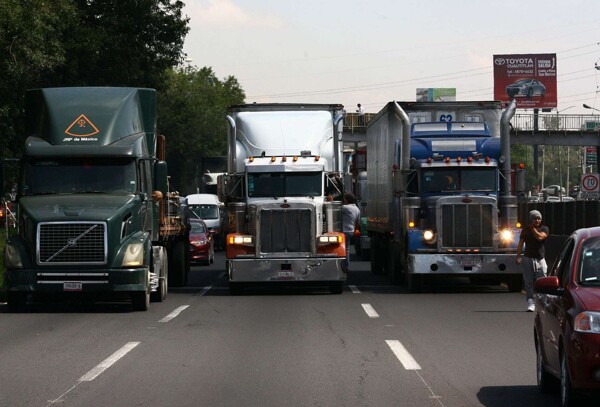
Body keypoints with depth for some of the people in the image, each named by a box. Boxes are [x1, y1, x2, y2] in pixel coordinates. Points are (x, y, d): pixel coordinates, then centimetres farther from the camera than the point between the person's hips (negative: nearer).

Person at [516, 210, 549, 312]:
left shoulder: (544, 229, 6)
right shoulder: (526, 229, 11)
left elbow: (540, 237, -14)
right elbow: (520, 244, 8)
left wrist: (533, 228, -3)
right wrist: (518, 256, -2)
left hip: (540, 259, -1)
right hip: (528, 258, 1)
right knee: (529, 282, -3)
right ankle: (530, 302, -4)